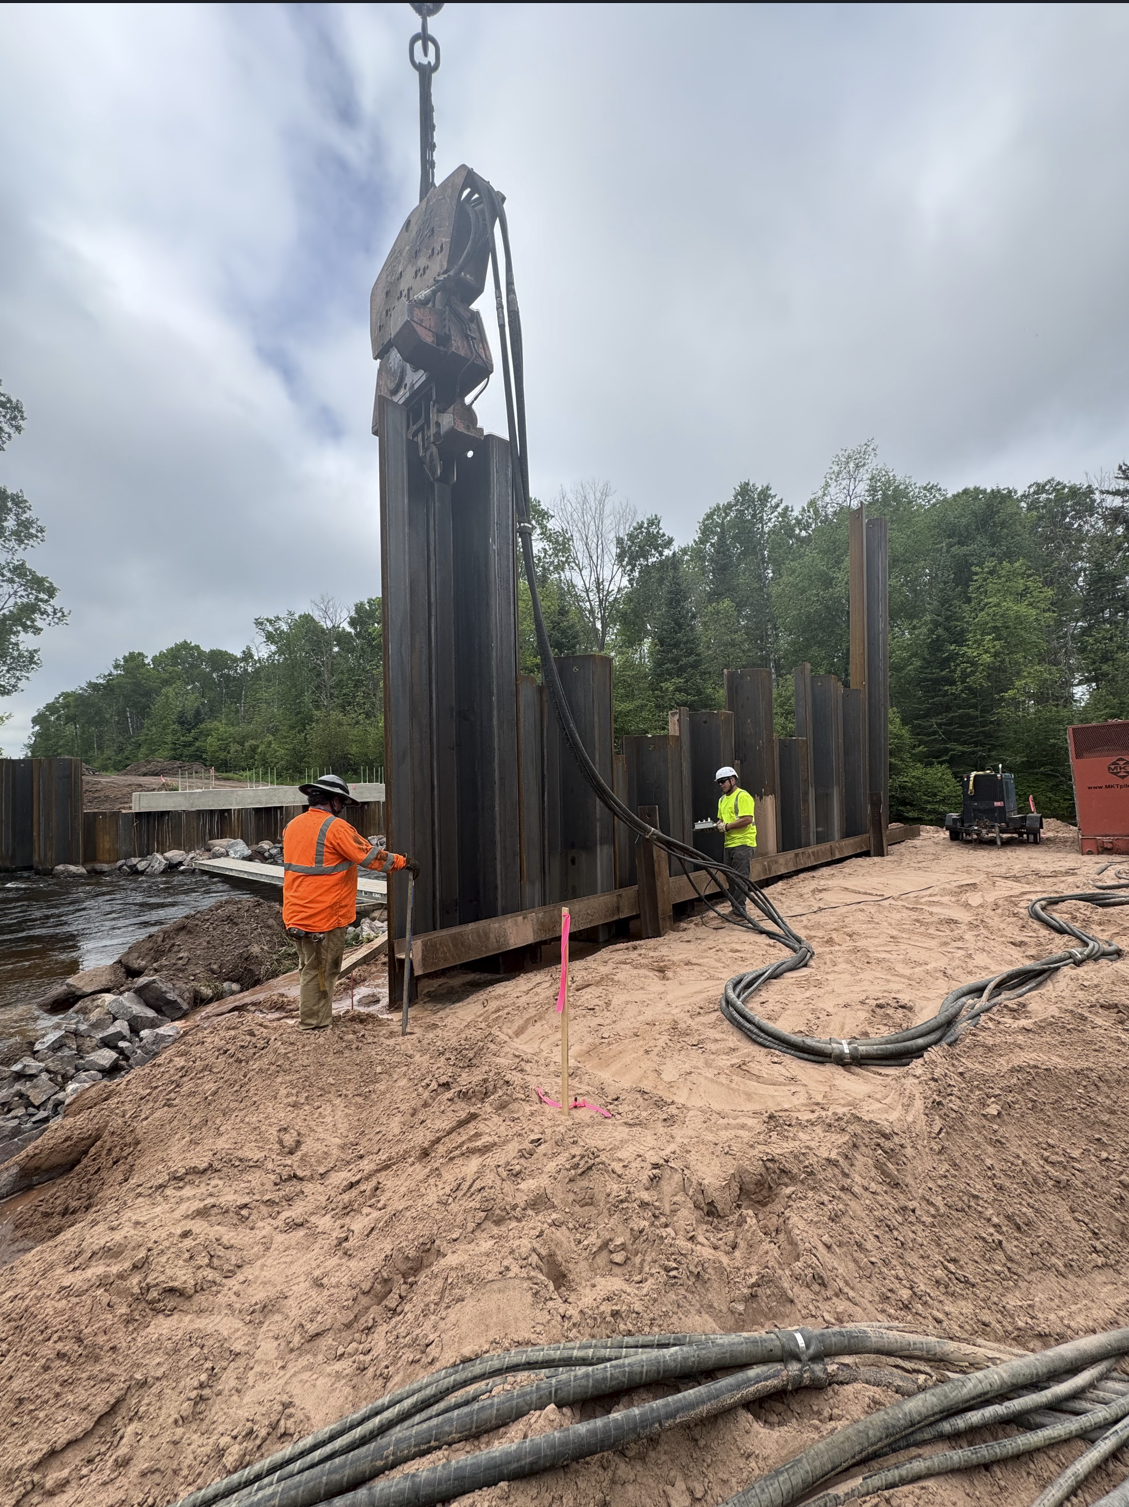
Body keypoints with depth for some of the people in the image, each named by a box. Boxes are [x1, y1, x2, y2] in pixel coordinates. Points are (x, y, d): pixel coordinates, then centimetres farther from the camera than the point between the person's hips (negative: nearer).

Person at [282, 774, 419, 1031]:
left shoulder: (292, 826, 8)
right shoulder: (334, 827, -17)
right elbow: (370, 855, -17)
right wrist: (403, 862, -8)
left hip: (296, 914, 8)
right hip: (325, 916, -8)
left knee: (311, 969, 20)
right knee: (320, 973, 5)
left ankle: (313, 1020, 32)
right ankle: (314, 1026, 15)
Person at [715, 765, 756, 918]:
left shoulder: (743, 796, -11)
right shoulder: (722, 800, 17)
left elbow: (747, 819, -20)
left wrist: (727, 826, -18)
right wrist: (717, 825, 0)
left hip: (743, 842, -9)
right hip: (729, 843, 9)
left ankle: (739, 909, -3)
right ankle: (734, 906, 22)